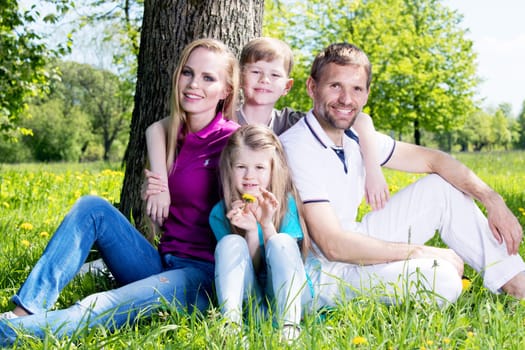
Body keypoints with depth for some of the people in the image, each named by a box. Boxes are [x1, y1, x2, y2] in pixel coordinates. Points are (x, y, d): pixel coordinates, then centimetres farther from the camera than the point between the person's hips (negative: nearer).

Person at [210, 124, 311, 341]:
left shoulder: (287, 204, -5)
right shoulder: (220, 214, -3)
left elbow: (284, 259, -10)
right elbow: (249, 268, -6)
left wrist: (267, 225, -25)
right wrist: (252, 232, -23)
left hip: (283, 293, -1)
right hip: (246, 297, 1)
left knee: (283, 240, -26)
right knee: (231, 242, -22)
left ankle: (289, 327, -41)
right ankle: (231, 323, -40)